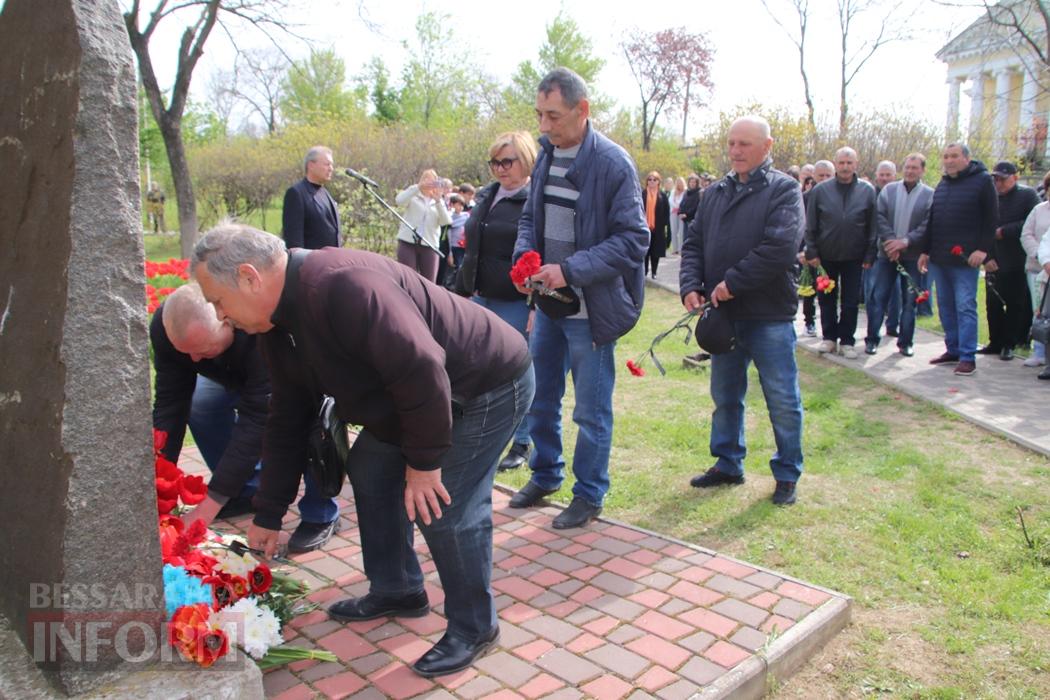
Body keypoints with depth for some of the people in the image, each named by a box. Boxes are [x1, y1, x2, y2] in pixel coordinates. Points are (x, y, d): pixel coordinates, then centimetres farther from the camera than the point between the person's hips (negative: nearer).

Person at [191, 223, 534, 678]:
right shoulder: (278, 323, 2)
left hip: (488, 384, -10)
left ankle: (474, 628, 11)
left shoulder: (344, 286, -32)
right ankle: (396, 591, 31)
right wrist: (267, 516, 13)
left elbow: (422, 370, -35)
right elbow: (286, 422, 9)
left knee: (443, 508, -13)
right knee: (369, 470, 13)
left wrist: (423, 461, -22)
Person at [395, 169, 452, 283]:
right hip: (408, 243, -2)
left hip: (429, 245, 2)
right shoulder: (413, 197, 9)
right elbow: (399, 201, -13)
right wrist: (418, 187, -23)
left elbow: (446, 221, -1)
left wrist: (438, 201, -13)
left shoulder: (439, 203, 16)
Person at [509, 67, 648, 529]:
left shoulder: (613, 164, -15)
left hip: (591, 308, -7)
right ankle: (545, 475, 39)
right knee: (540, 398, 18)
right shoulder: (546, 156, 6)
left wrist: (571, 270, -25)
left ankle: (589, 495, 25)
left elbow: (633, 239, -17)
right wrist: (524, 255, -6)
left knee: (592, 411, 7)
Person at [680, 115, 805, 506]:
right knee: (725, 397, 16)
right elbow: (693, 244, 9)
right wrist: (691, 286, -8)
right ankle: (728, 464, 32)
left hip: (770, 316, -5)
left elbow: (780, 247, -20)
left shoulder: (784, 190, -6)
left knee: (782, 400, 5)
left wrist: (732, 283, -18)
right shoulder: (715, 193, 12)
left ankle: (787, 474, 21)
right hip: (723, 314, 6)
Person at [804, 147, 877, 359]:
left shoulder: (867, 191, 0)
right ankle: (829, 337, 21)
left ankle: (846, 341, 15)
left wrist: (870, 255, -2)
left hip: (854, 257, 0)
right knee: (827, 299, 9)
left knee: (851, 301, 5)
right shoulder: (820, 190, -1)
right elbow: (810, 226, 1)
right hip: (826, 255, 0)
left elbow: (872, 227, 1)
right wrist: (811, 252, -4)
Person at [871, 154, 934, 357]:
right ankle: (872, 339, 9)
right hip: (887, 253, 1)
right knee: (878, 297, 0)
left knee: (909, 300, 6)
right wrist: (890, 241, -12)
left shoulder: (930, 195, -2)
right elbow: (879, 217, -2)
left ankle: (905, 342, 16)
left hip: (912, 255, -1)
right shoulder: (889, 190, 5)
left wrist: (905, 242, -17)